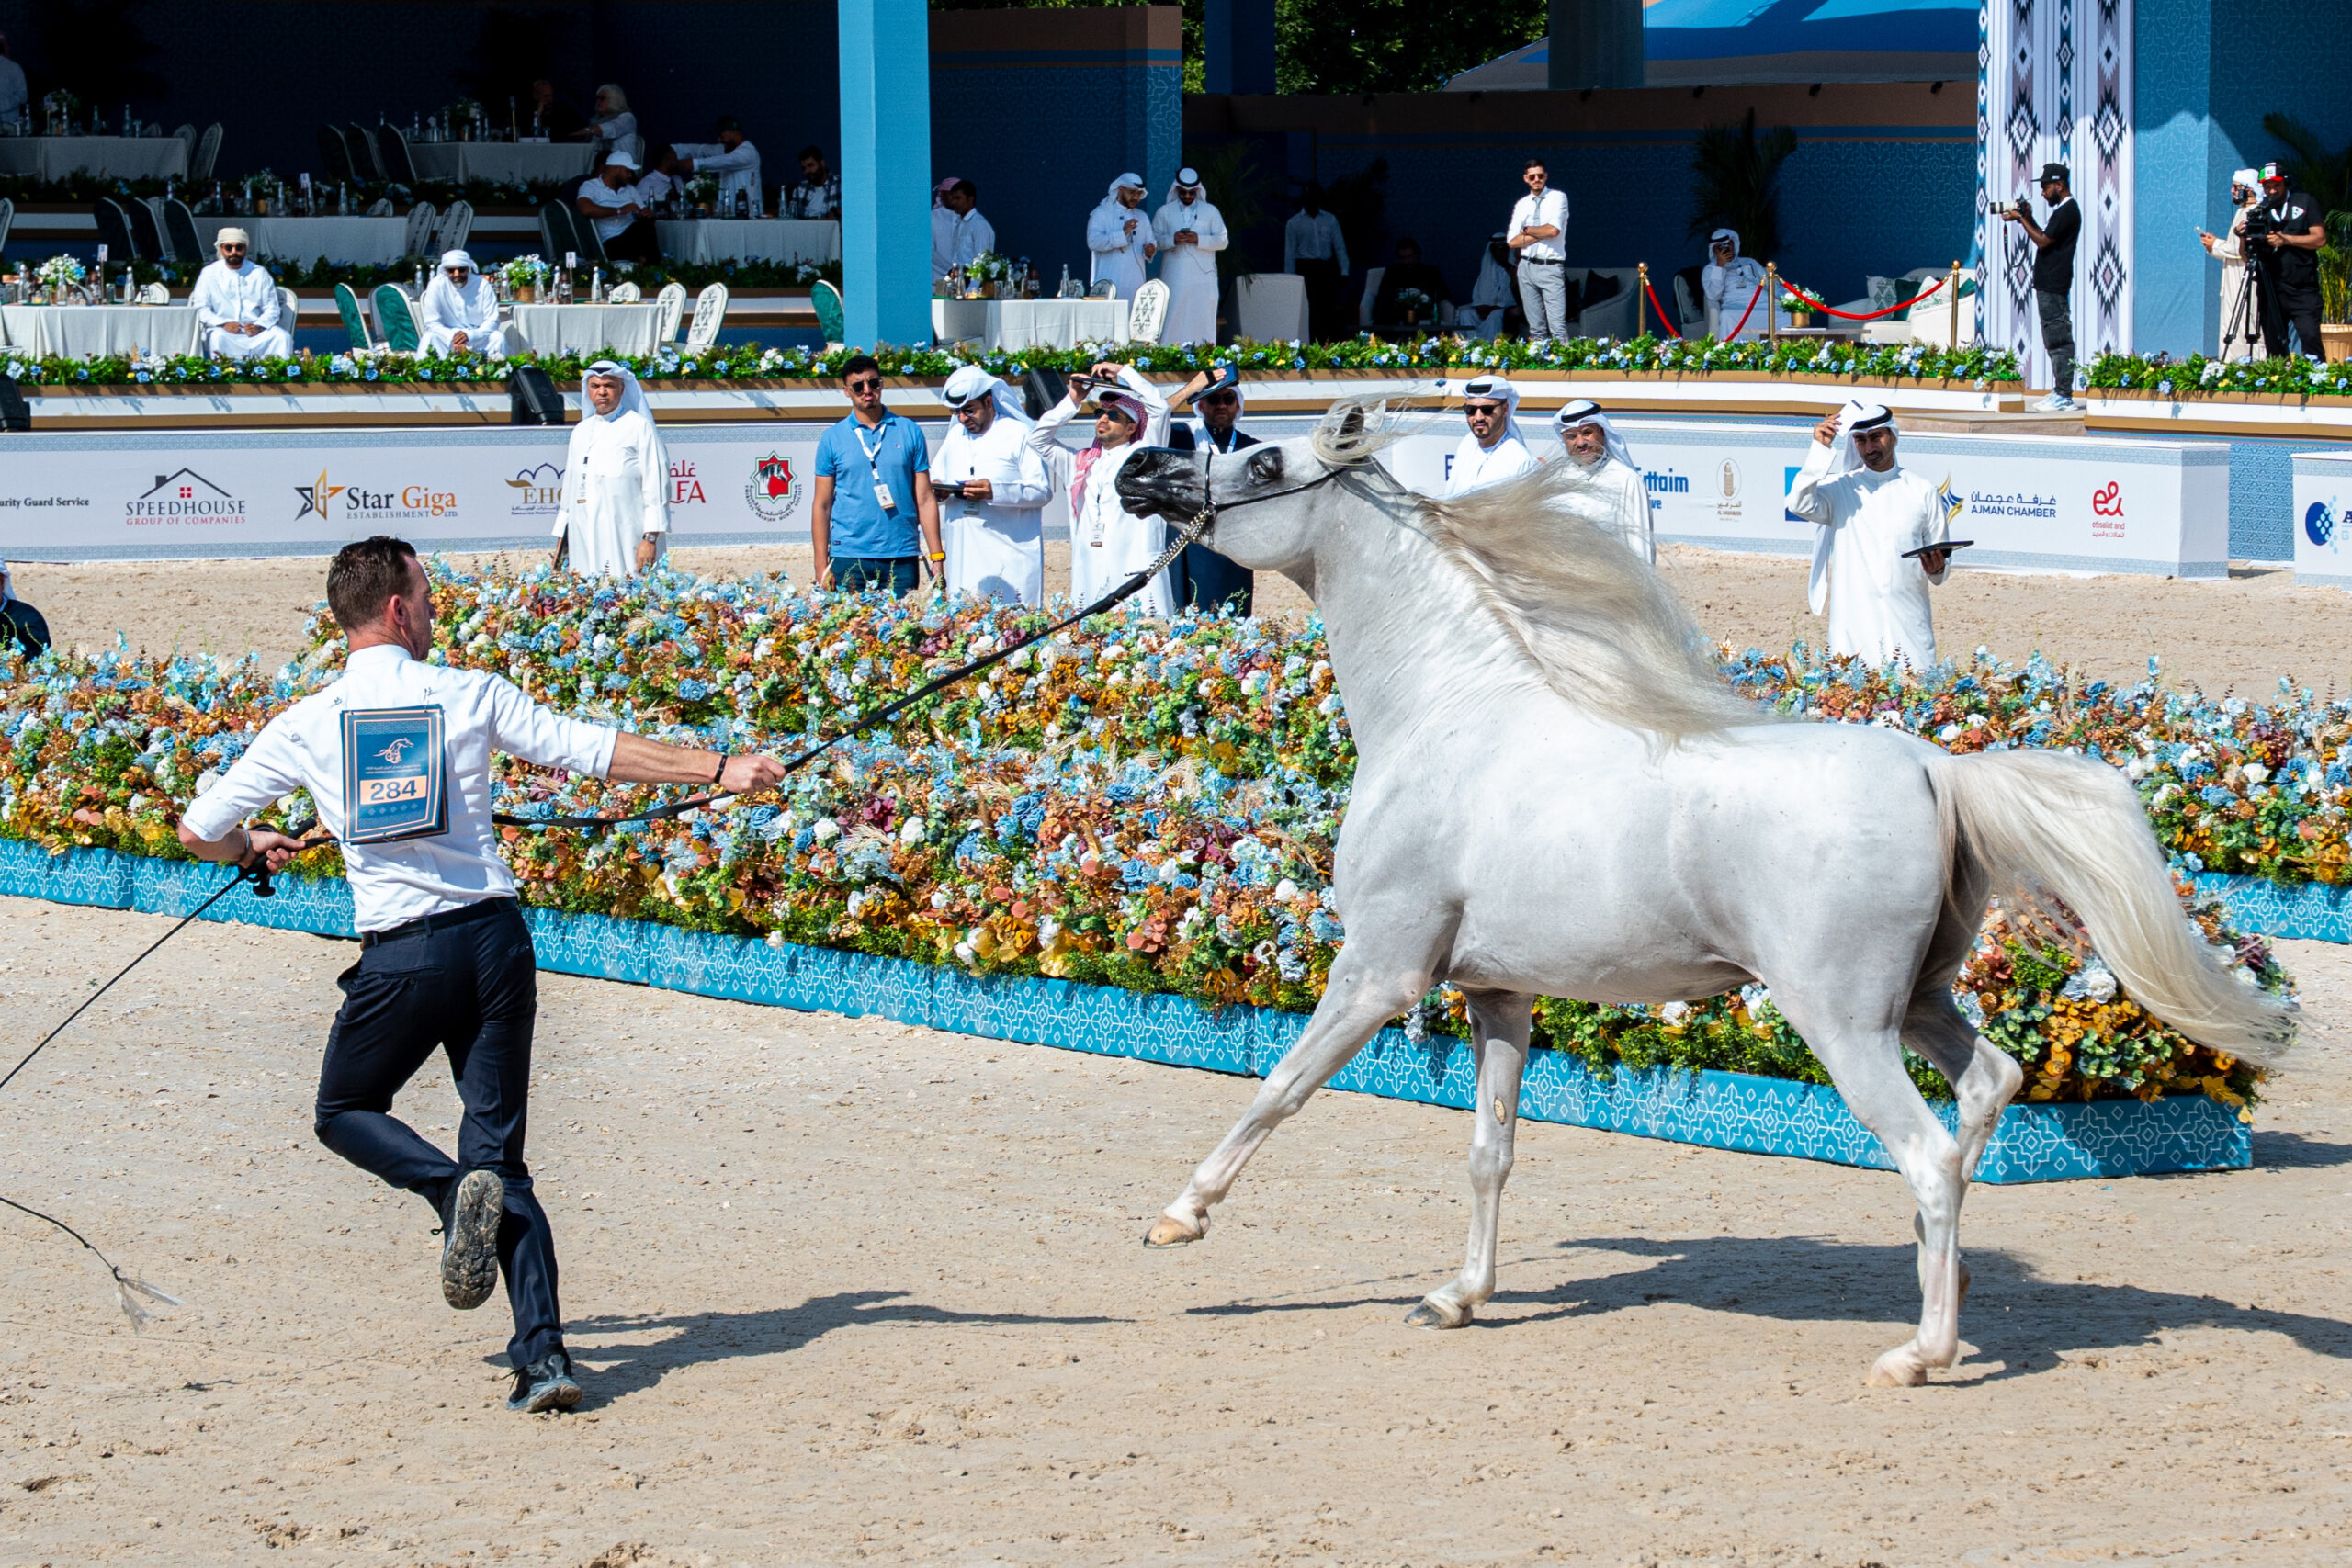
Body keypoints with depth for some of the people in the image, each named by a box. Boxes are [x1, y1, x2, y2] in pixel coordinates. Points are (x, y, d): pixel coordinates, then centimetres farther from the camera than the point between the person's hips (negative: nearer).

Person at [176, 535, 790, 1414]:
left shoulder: (306, 725, 3)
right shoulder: (471, 696, 2)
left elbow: (197, 831, 10)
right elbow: (593, 751, 1)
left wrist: (252, 848, 33)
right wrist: (717, 769, 8)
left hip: (400, 960, -1)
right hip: (495, 940, 2)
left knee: (345, 1113, 22)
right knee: (500, 1157, 6)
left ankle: (454, 1188, -10)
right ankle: (543, 1355, -9)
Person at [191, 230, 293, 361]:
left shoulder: (260, 273, 11)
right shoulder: (210, 274, 7)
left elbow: (271, 308, 8)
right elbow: (201, 309, 1)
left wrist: (259, 326, -14)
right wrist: (223, 324, -16)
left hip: (256, 330, 2)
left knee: (282, 336, -25)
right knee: (218, 337, -36)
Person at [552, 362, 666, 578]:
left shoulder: (640, 428, 1)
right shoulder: (581, 432, 19)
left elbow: (656, 485, -5)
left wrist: (650, 538, -13)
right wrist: (561, 536, 18)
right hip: (585, 542, 5)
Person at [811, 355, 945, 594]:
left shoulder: (910, 432, 8)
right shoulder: (832, 439, 7)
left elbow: (925, 500, 7)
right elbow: (822, 505, 7)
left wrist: (936, 557, 0)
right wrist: (821, 567, -1)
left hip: (901, 558, 0)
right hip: (848, 558, 0)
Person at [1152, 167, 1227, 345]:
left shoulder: (1210, 211, 13)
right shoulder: (1164, 212, 14)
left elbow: (1223, 241, 7)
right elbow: (1154, 240, 9)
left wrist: (1199, 239, -9)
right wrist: (1172, 239, -12)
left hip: (1203, 275, 0)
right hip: (1175, 276, 0)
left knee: (1202, 322, -5)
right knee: (1173, 319, -7)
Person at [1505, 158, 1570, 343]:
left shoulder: (1558, 198, 0)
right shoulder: (1522, 204, 13)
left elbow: (1554, 230, -14)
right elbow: (1512, 242, 5)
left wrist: (1527, 231, -1)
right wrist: (1540, 234, -5)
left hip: (1551, 268, -5)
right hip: (1527, 266, 5)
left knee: (1558, 327, -12)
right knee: (1536, 328, 5)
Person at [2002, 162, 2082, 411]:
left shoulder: (2067, 211, -14)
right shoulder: (2062, 210, 18)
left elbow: (2043, 241, -18)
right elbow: (2045, 238, 19)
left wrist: (2021, 219, -11)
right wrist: (2028, 219, 9)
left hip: (2054, 286, -11)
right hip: (2048, 285, 11)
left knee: (2059, 339, -10)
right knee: (2056, 341, 11)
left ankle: (2064, 396, -10)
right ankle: (2059, 393, 14)